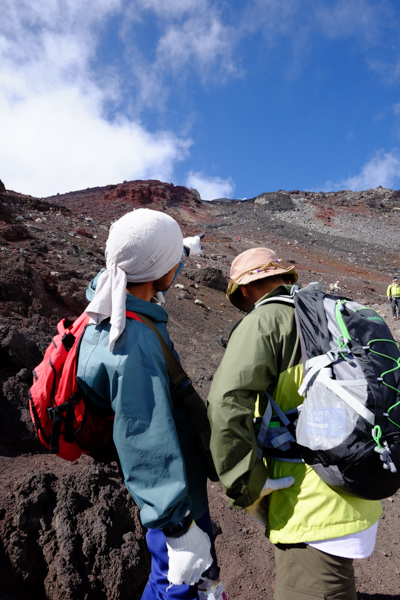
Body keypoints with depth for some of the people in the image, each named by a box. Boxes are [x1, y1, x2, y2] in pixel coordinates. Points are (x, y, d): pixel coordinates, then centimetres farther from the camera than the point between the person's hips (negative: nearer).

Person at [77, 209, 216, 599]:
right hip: (174, 489, -9)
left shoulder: (107, 299, -6)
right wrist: (180, 529, -24)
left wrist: (185, 248, 33)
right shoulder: (132, 347, -35)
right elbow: (150, 442, -32)